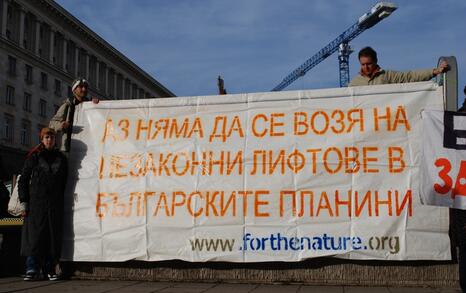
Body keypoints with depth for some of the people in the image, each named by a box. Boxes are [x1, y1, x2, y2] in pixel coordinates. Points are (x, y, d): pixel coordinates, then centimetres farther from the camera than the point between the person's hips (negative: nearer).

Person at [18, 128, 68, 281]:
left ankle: (50, 269, 8)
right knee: (34, 235, -8)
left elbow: (64, 182, 16)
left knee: (54, 236, 1)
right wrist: (24, 202, -3)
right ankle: (32, 269, -5)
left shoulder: (61, 158, 13)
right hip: (36, 202, -2)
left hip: (55, 203, 3)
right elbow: (23, 180, 4)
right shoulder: (34, 157, 5)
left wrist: (63, 201, 8)